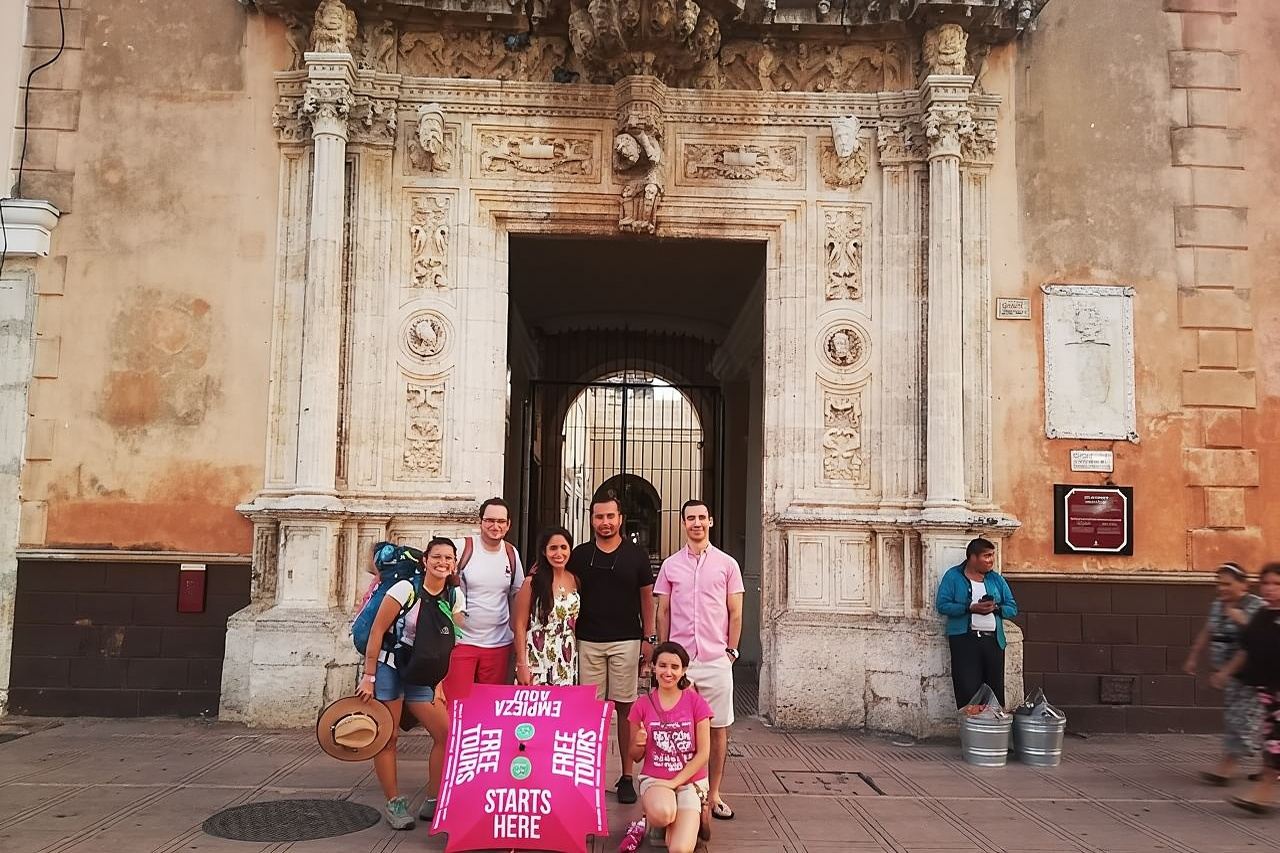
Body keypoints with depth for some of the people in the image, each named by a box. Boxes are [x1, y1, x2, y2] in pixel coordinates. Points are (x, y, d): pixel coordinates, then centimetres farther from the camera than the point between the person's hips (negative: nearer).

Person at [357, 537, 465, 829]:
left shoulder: (455, 597, 0)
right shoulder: (406, 589, -14)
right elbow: (377, 632, -12)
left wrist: (438, 683, 4)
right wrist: (369, 677, -13)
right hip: (389, 668, -5)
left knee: (446, 734, -3)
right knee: (387, 738, -1)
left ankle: (433, 803, 12)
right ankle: (394, 803, 15)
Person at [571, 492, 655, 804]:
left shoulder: (636, 555, 3)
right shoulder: (579, 555, 6)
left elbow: (646, 598, 7)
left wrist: (649, 638, 1)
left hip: (626, 641, -1)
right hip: (588, 641, 1)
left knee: (625, 708, 2)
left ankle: (627, 777, 10)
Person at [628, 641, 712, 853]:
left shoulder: (695, 702, -3)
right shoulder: (642, 705, 0)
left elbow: (703, 753, -4)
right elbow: (634, 756, 8)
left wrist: (674, 782, -13)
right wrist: (639, 744, -16)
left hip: (689, 780, 0)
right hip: (654, 779, 0)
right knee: (662, 813, -37)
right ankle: (654, 818, 0)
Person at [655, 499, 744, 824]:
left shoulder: (727, 564, 4)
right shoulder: (670, 565, 7)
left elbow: (735, 613, 6)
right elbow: (663, 613, 10)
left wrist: (731, 651, 1)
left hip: (716, 660, 0)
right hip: (679, 659, 1)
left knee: (718, 728, 5)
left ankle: (713, 794, 16)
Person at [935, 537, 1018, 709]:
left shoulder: (996, 579, 15)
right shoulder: (953, 576, 2)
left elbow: (1012, 608, 13)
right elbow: (943, 605, -8)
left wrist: (995, 608, -8)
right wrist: (971, 608, -18)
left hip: (993, 639, 4)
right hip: (964, 639, -4)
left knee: (995, 689, 5)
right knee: (968, 690, -7)